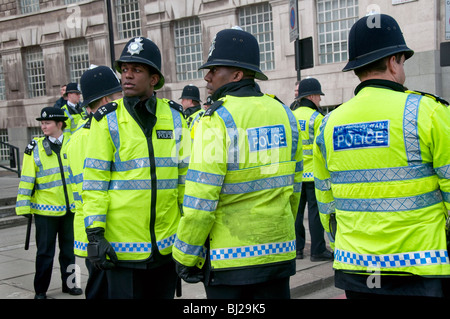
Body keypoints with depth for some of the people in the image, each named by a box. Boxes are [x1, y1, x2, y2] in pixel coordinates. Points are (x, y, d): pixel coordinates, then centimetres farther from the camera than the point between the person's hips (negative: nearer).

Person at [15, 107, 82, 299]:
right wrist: (24, 206, -7)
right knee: (45, 251, 4)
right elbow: (27, 178, -3)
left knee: (68, 248, 13)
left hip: (70, 208, 3)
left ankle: (69, 283, 28)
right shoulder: (35, 147, -3)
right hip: (45, 210, -2)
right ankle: (40, 290, 16)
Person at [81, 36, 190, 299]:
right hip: (122, 245, -3)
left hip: (167, 245, 3)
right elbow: (94, 181, -4)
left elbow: (186, 176, 9)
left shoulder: (175, 116, 6)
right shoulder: (108, 119, -2)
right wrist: (94, 233, -10)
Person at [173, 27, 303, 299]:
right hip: (279, 253, 6)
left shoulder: (217, 120, -14)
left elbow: (200, 198, -17)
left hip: (230, 258, -6)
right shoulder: (284, 114, 6)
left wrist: (186, 256, -7)